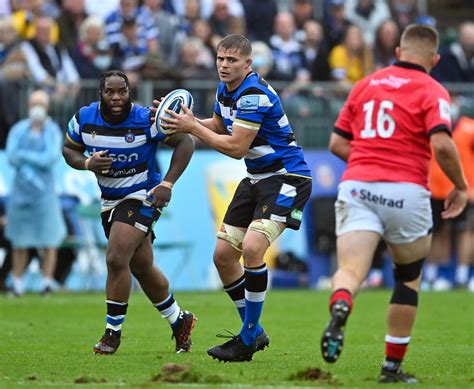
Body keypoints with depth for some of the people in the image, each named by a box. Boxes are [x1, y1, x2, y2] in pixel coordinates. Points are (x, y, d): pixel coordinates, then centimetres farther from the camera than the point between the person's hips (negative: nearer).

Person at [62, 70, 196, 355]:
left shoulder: (146, 119, -20)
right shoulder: (84, 118, -7)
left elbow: (185, 142, -13)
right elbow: (69, 149, 7)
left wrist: (167, 184, -21)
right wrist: (87, 163, -16)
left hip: (143, 197, -6)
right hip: (110, 201, 6)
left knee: (116, 259, -21)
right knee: (142, 268, 15)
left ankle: (113, 332, -8)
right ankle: (180, 321, 35)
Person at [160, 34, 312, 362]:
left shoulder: (255, 94, -22)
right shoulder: (225, 90, 6)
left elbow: (236, 148, -23)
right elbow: (218, 126, 23)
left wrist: (192, 128, -15)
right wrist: (189, 122, 4)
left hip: (287, 178, -10)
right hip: (256, 178, 10)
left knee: (252, 247, -26)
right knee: (223, 255, 5)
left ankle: (247, 341, -16)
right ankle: (255, 333, 19)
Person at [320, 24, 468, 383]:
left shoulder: (365, 84, 17)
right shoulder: (432, 91, 2)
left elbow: (337, 143, 17)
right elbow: (442, 145, -13)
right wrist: (461, 187, 2)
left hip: (357, 187, 2)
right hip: (406, 192, -2)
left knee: (350, 270, -11)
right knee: (409, 277, 19)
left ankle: (339, 310, -48)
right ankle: (393, 367, 20)